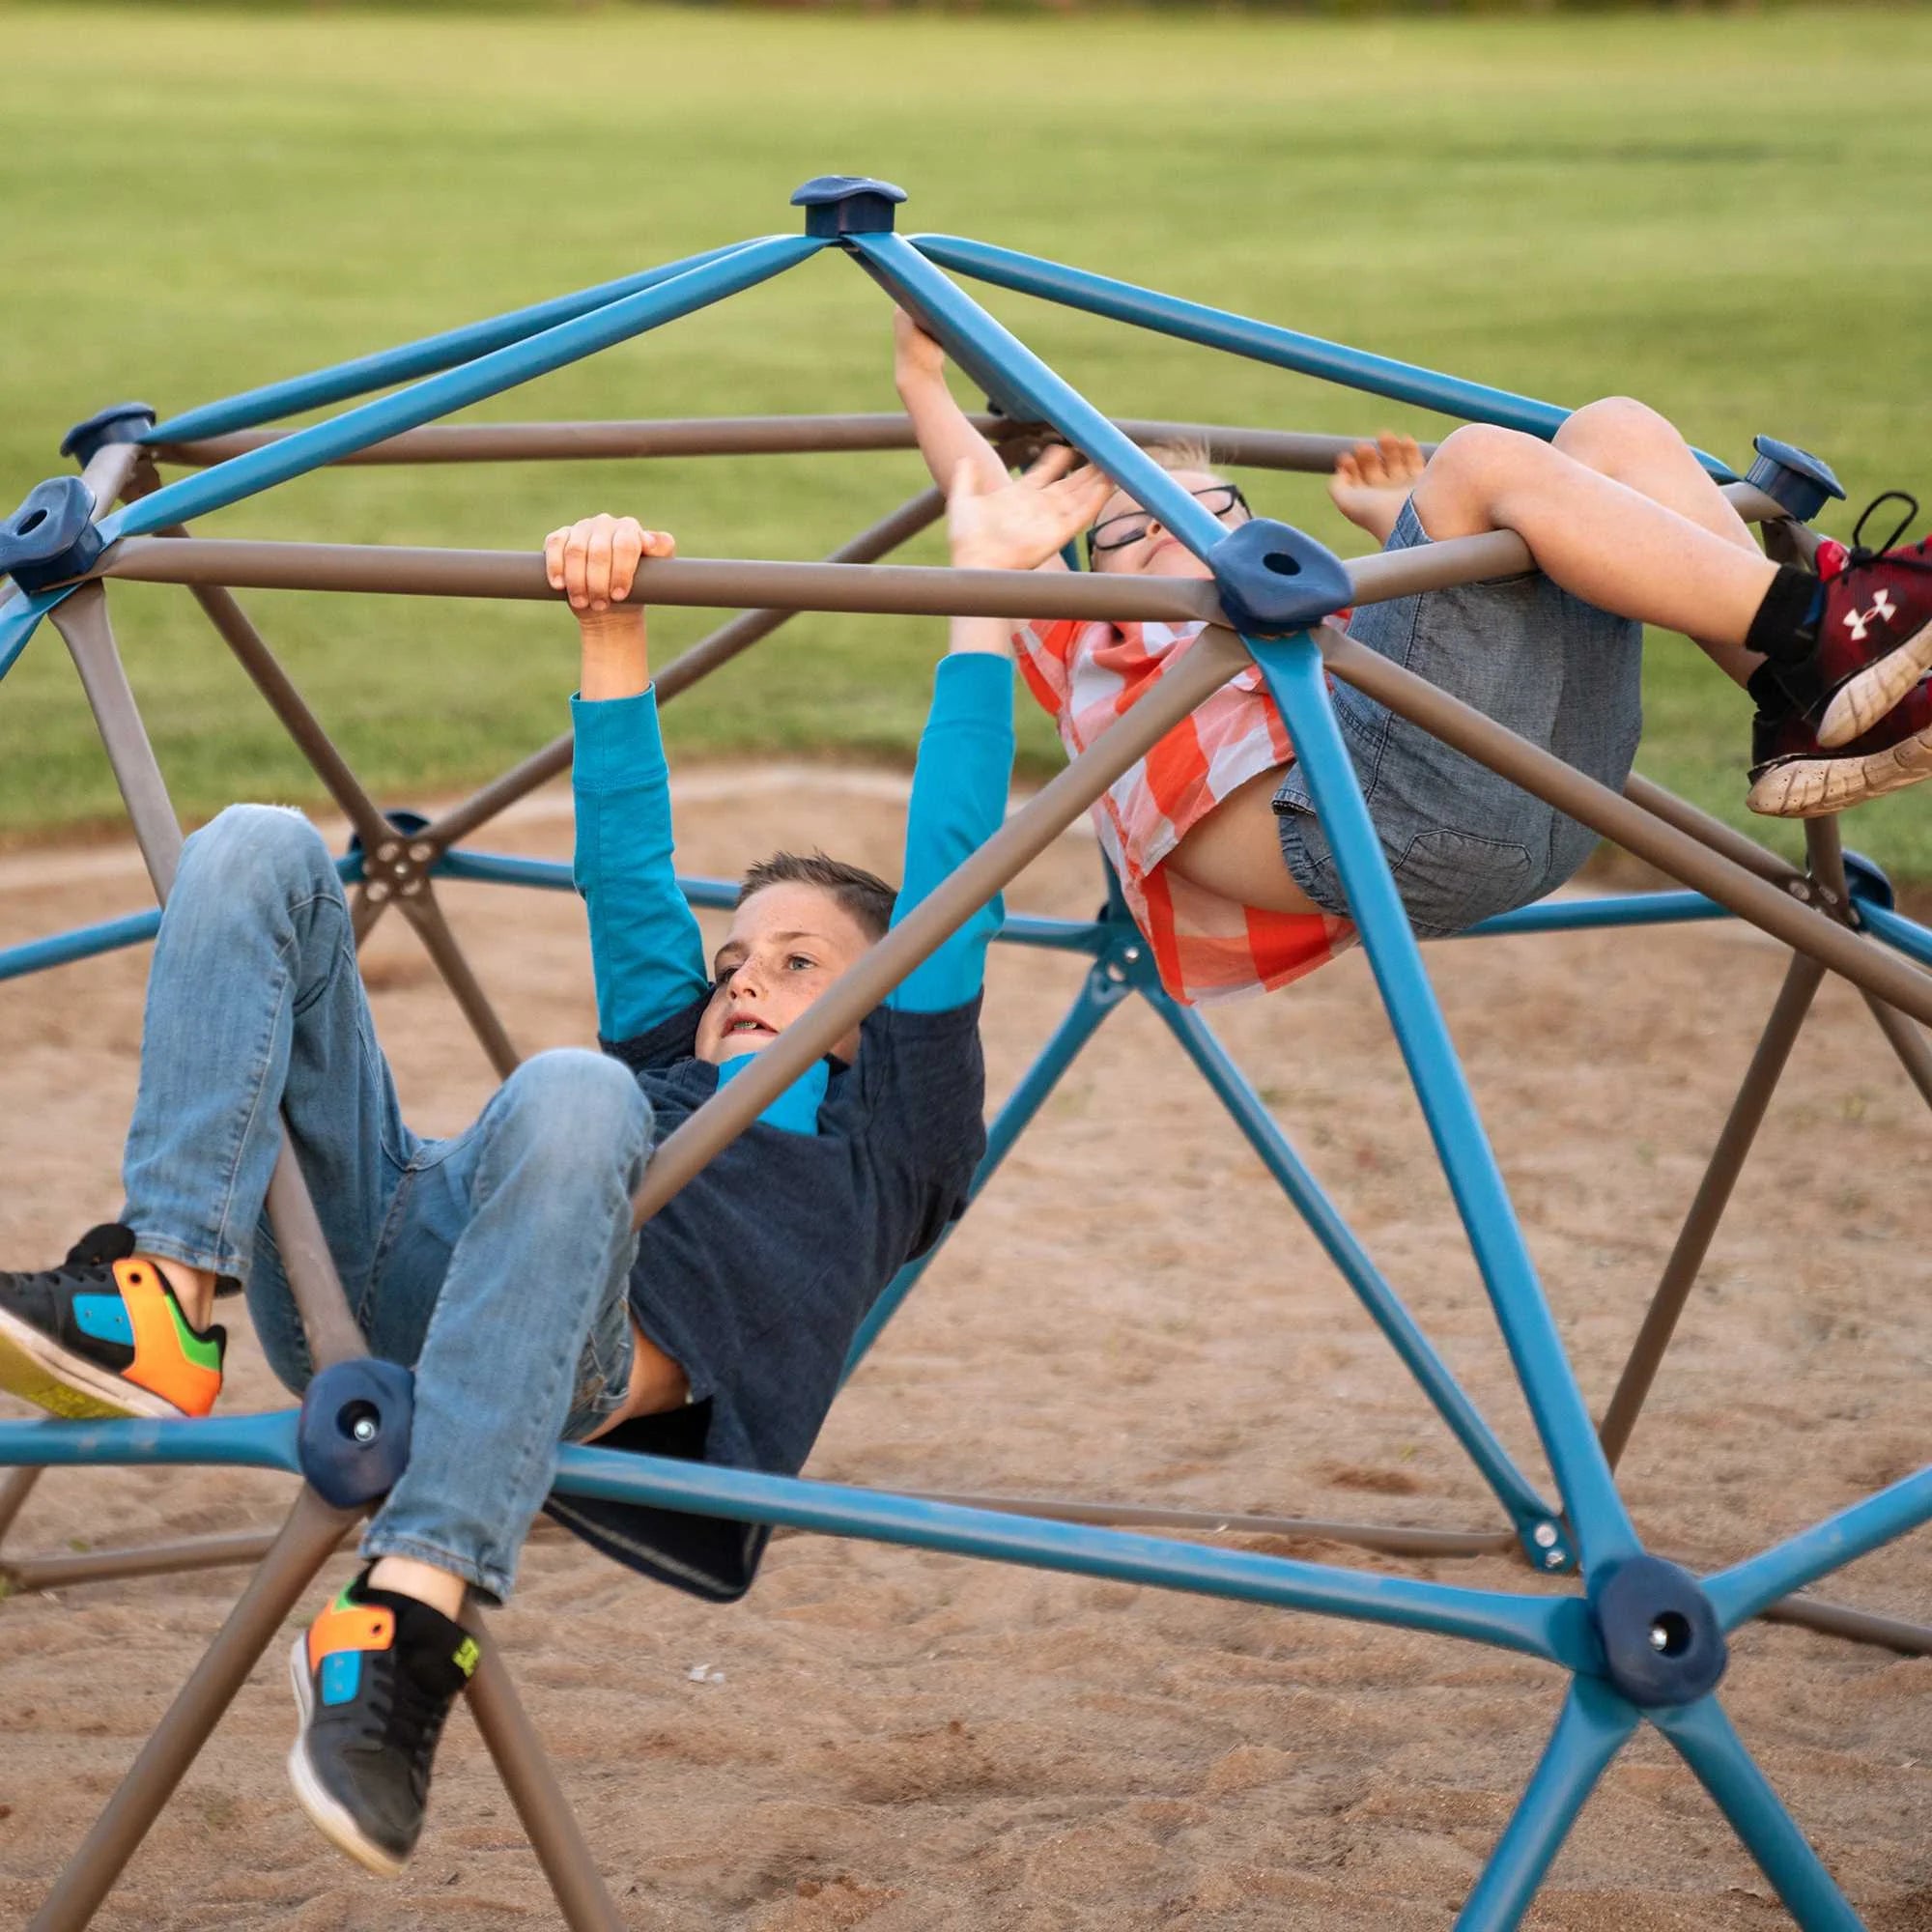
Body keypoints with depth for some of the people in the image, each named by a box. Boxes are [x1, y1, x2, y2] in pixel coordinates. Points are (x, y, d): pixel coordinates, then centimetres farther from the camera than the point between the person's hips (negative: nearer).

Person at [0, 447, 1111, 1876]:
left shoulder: (887, 1129, 28)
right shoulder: (663, 1058, 42)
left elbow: (953, 874, 24)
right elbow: (629, 866, 37)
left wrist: (984, 591, 24)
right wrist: (613, 631, 27)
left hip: (579, 1365, -5)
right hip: (366, 1277, 5)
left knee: (577, 1096, -39)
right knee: (261, 852, -5)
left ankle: (416, 1616, -45)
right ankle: (163, 1304, -26)